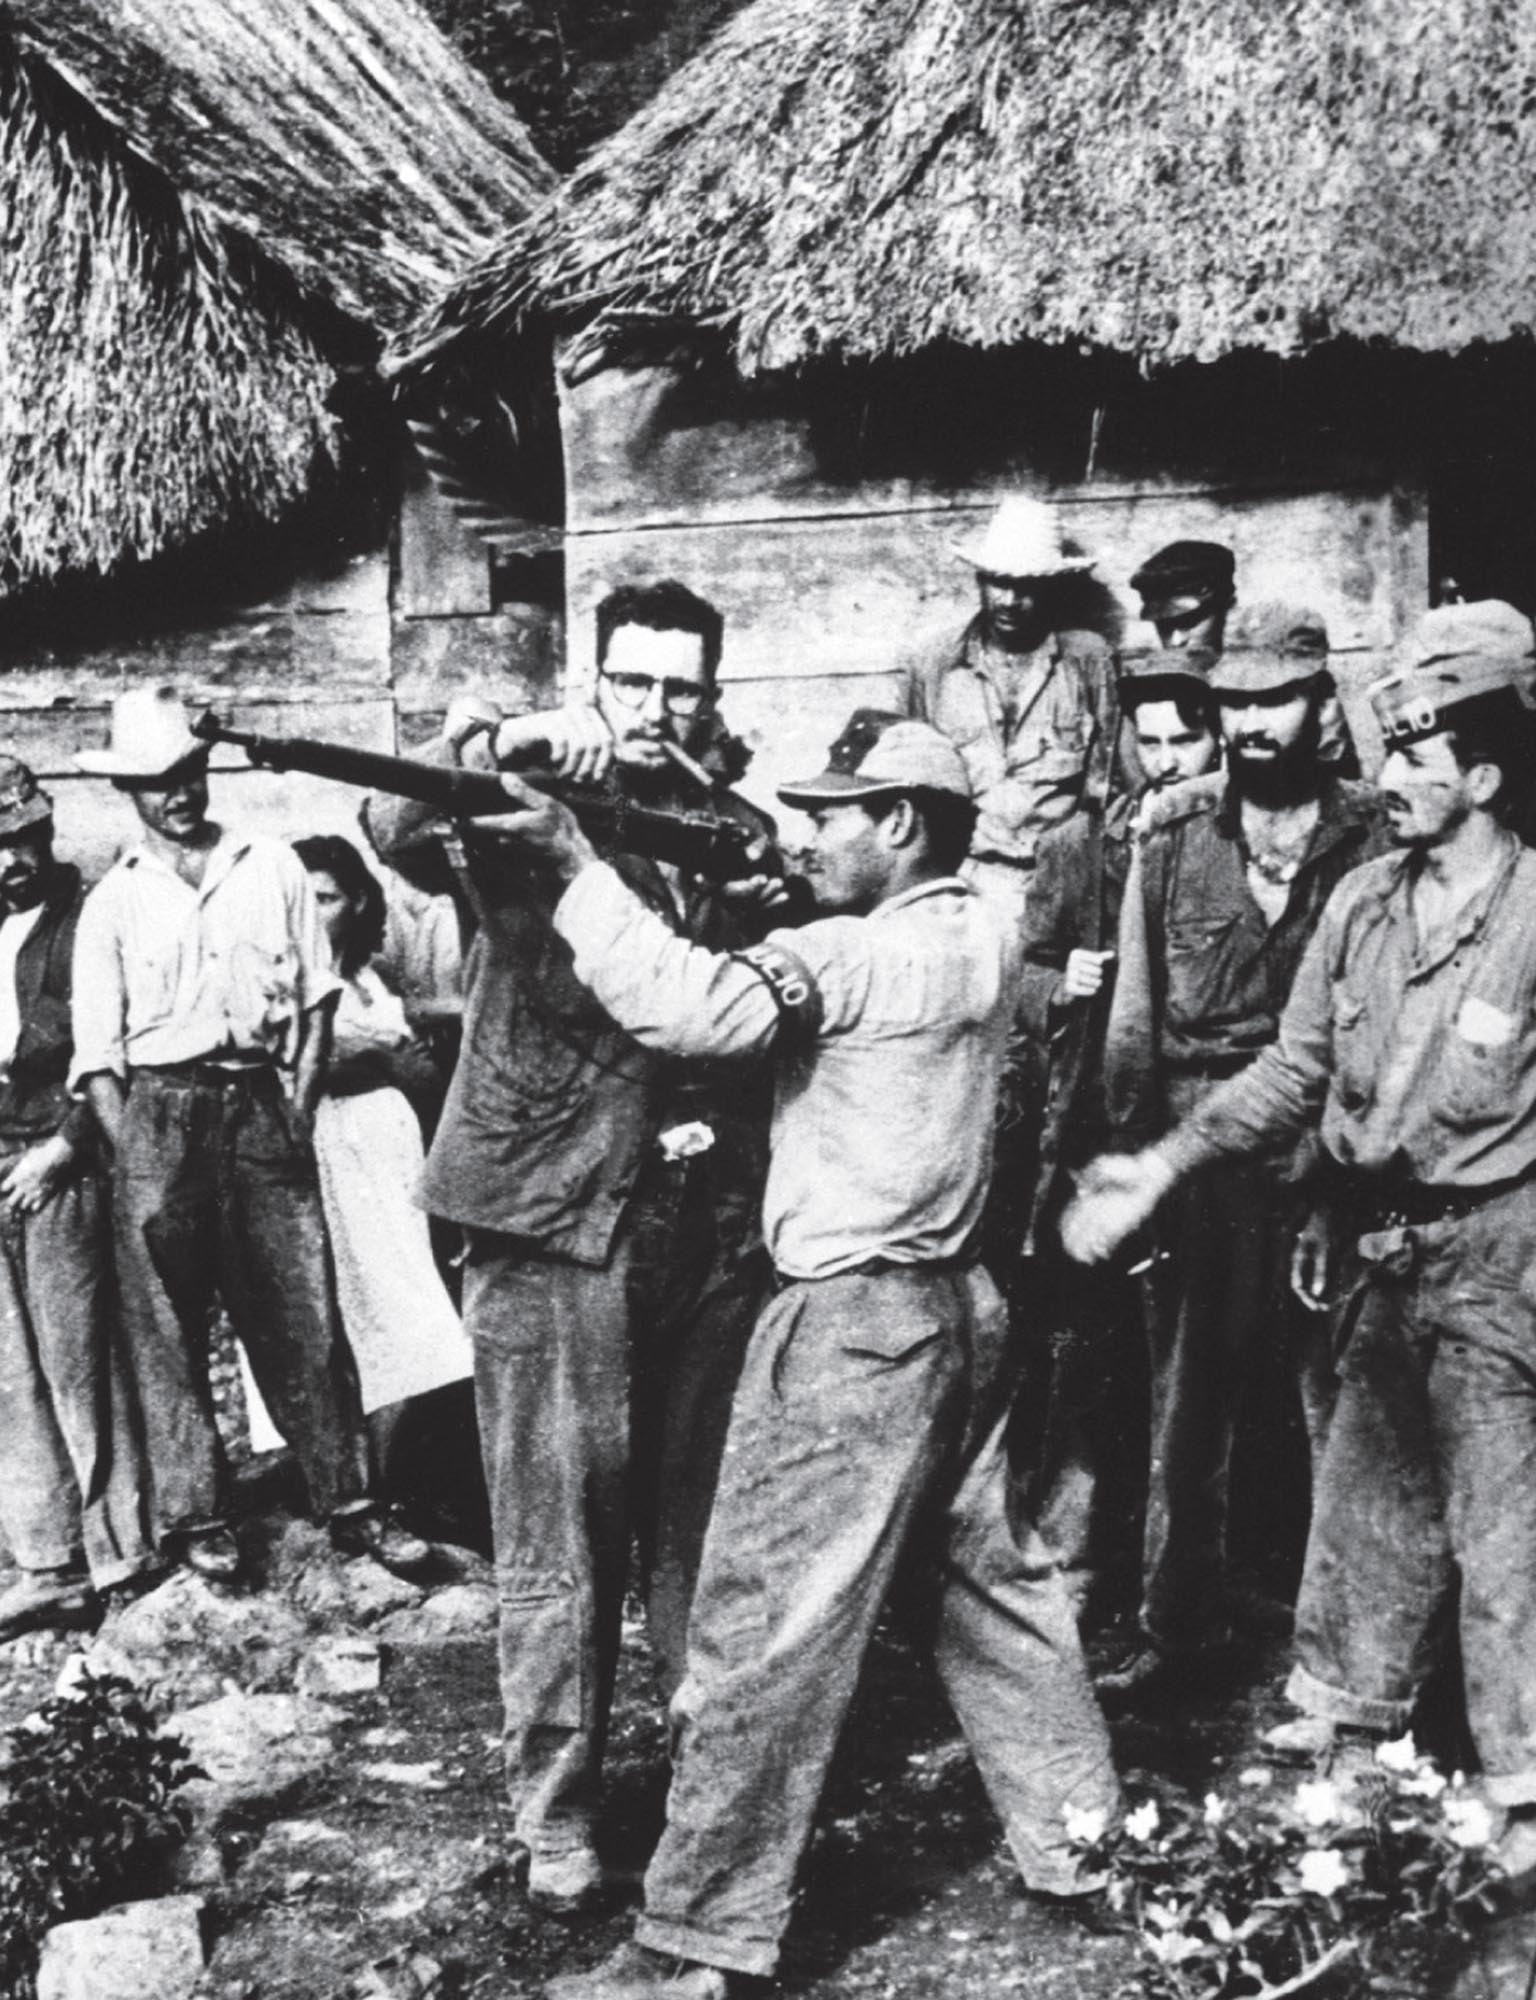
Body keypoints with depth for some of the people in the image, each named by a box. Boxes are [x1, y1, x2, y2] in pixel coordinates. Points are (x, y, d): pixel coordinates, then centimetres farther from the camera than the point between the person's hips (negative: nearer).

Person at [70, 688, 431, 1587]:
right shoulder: (113, 901, 5)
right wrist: (133, 1156, -6)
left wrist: (301, 1109, -1)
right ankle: (197, 1514, 14)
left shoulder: (273, 868, 7)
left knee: (306, 1313, 2)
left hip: (262, 1103, 1)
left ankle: (352, 1503, 8)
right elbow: (98, 1053, 3)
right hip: (160, 1113, 0)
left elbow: (317, 997, 8)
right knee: (169, 1328, 4)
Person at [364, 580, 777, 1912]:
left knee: (701, 1524, 13)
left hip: (708, 1222, 3)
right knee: (559, 1539, 3)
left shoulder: (739, 832, 11)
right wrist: (501, 748, -32)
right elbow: (398, 830, -18)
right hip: (550, 1216, -3)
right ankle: (556, 1815, 17)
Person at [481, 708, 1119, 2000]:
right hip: (962, 1303, 9)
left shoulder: (859, 953, -17)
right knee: (999, 1582, 20)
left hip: (853, 1321, -9)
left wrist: (579, 864, -22)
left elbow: (691, 1007, -30)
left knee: (765, 1632, -2)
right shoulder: (986, 937, 8)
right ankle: (1086, 1846, 31)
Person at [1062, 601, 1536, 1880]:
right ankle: (1348, 1729, 34)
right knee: (1367, 1501, 17)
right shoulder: (1363, 903, 4)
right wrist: (1164, 1167, -1)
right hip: (1387, 1250, 6)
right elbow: (1295, 1074, 7)